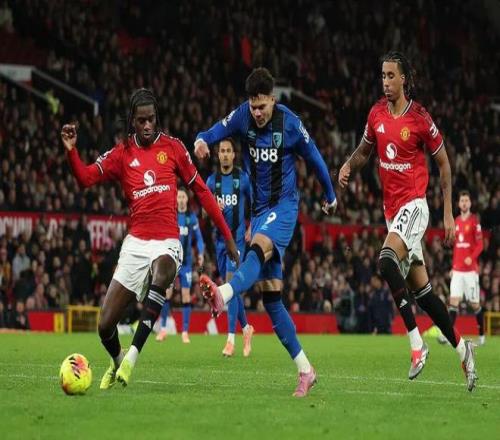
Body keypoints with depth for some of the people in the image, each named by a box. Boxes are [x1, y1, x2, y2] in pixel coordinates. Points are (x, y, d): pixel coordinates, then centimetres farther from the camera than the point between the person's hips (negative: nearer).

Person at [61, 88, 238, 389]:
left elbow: (201, 190, 9)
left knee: (161, 273, -40)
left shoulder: (173, 147, 6)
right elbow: (85, 178, -4)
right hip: (135, 243, 2)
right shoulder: (122, 154, 7)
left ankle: (133, 355, -35)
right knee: (105, 325, -2)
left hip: (167, 242, -2)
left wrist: (228, 236, 6)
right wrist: (71, 150, -22)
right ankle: (117, 361, 33)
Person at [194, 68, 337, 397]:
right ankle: (305, 369, 5)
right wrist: (201, 141, -37)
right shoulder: (243, 116, -1)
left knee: (259, 248, -37)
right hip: (259, 209, 5)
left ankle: (223, 294, -67)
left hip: (284, 206, -5)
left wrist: (331, 195, 18)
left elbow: (314, 157, 6)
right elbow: (216, 133, -13)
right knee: (270, 295, 1)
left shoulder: (289, 123, -8)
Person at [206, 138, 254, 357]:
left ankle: (231, 339, -18)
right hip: (220, 238, 4)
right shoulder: (212, 180, 7)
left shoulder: (243, 178, -1)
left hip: (237, 237, -4)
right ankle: (246, 328, 30)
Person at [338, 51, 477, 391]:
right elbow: (365, 150, 21)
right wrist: (349, 166, -2)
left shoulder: (420, 118, -10)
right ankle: (461, 348, 21)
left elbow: (444, 163, -1)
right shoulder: (377, 114, 6)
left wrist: (449, 213, -2)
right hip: (392, 208, 6)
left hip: (414, 204, -6)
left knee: (387, 260, -29)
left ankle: (417, 344, -25)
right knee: (421, 288, 8)